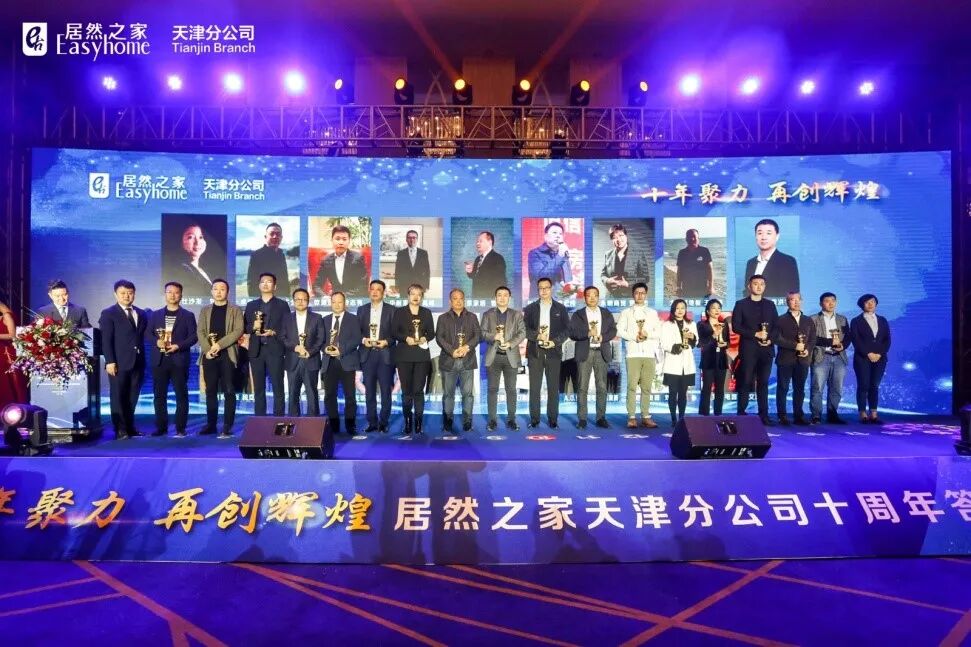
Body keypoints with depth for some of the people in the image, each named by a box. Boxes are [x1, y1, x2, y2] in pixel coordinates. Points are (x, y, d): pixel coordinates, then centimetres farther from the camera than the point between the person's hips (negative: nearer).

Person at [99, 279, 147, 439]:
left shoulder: (141, 314, 14)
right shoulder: (108, 313, 0)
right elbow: (106, 340, -7)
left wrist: (143, 359, 5)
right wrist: (110, 361, -15)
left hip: (138, 362, 5)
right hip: (119, 363, -5)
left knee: (132, 397, 10)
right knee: (118, 397, 1)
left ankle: (130, 427, 18)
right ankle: (120, 430, 5)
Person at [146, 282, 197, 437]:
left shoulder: (188, 315, 6)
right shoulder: (155, 314, 15)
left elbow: (194, 336, -1)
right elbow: (147, 333, 10)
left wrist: (178, 346, -15)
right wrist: (156, 341, -10)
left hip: (179, 360, -3)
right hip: (159, 360, 3)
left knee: (181, 395, -2)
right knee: (159, 395, 6)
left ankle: (180, 428, 3)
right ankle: (161, 427, 14)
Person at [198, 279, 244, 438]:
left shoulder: (235, 310, 6)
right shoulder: (205, 310, 16)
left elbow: (238, 331, -6)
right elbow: (200, 332, 7)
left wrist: (220, 345, -16)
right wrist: (207, 349, -10)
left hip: (227, 354, -3)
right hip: (209, 356, 3)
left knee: (229, 391, -5)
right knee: (210, 391, 6)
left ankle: (227, 426, -2)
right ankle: (211, 424, 13)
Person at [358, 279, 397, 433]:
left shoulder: (391, 310, 2)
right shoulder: (362, 309, 11)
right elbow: (357, 331, 9)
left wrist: (387, 341, -16)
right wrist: (363, 339, -10)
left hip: (385, 354, -2)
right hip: (367, 354, 3)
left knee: (385, 391, 1)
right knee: (369, 391, 6)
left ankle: (383, 423, 10)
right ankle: (372, 422, 14)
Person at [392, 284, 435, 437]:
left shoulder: (427, 313, 12)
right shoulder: (399, 312, 7)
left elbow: (432, 333, 10)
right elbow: (394, 332, 1)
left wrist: (425, 338, -10)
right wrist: (406, 338, -15)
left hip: (422, 356, 1)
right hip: (404, 356, 0)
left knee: (419, 390, -2)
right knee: (406, 390, 2)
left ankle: (419, 423, 2)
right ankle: (407, 422, 10)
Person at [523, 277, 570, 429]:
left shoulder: (560, 308, 10)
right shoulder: (530, 308, 10)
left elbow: (567, 329, 4)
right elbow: (525, 329, 3)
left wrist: (554, 341, -11)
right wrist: (537, 336, -14)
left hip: (553, 352, 0)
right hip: (535, 352, 0)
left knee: (553, 387, 1)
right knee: (534, 387, 0)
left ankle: (552, 419, 9)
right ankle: (534, 419, 7)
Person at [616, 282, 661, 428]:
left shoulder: (652, 312, 15)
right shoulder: (626, 312, 9)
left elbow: (659, 332, 9)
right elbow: (619, 330, -1)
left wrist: (647, 334, -9)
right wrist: (634, 337, -11)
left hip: (649, 354, 2)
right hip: (633, 353, -2)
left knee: (646, 387, 3)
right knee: (632, 386, -5)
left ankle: (645, 417, 7)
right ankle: (631, 417, -3)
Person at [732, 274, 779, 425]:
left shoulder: (770, 304, 13)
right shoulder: (741, 304, 2)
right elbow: (736, 326, -7)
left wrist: (770, 339, -6)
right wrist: (755, 334, -15)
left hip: (766, 349, 3)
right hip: (748, 349, -3)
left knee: (763, 383, 6)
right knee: (746, 383, -1)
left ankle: (764, 414, 9)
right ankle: (741, 413, 5)